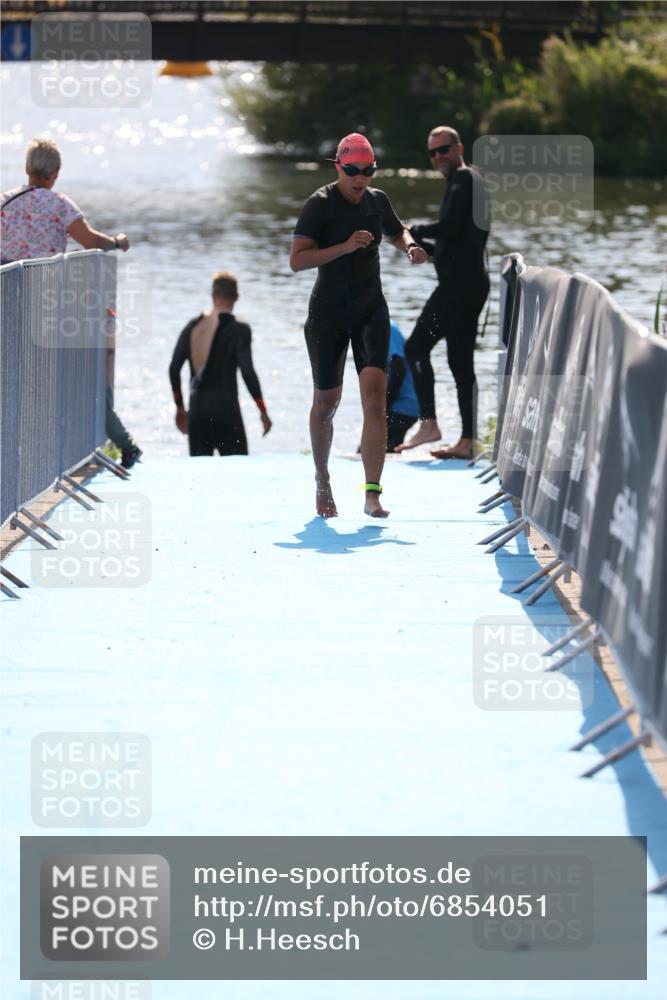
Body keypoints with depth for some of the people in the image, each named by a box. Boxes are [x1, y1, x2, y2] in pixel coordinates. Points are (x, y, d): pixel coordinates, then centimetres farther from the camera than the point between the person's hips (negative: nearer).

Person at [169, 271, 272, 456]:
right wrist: (263, 411, -5)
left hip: (197, 410, 5)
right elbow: (247, 372, -13)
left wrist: (179, 407, 16)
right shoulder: (238, 330, -7)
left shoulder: (192, 326, 8)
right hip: (226, 411, -5)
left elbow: (174, 368, 6)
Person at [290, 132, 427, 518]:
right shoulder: (320, 204, -10)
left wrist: (410, 247, 5)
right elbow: (297, 259, -18)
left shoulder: (377, 200, 6)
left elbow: (398, 231, 28)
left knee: (375, 401, -14)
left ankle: (372, 494, -16)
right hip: (328, 313, -3)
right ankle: (323, 483, 30)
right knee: (326, 404, 8)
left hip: (371, 310, 3)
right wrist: (345, 247, -27)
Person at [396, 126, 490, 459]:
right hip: (473, 281, 10)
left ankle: (428, 423, -14)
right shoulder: (474, 180, 22)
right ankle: (466, 441, 8)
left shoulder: (463, 178, -9)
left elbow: (450, 225, -21)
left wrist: (413, 231, -8)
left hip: (459, 282, -10)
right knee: (460, 360, 9)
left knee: (417, 346, -9)